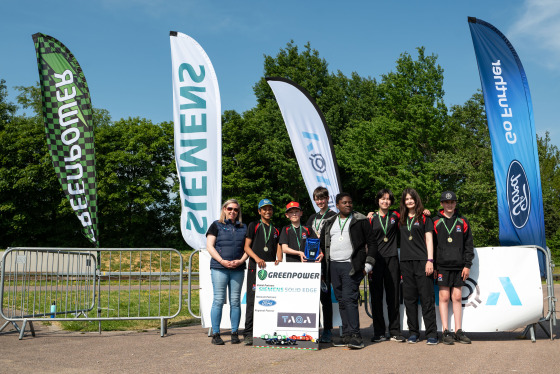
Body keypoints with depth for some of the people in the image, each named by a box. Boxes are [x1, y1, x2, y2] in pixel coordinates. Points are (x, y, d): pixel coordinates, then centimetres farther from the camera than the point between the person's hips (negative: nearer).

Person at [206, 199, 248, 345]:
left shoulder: (243, 228, 16)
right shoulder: (216, 225, 7)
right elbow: (209, 246, -1)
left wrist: (240, 261, -4)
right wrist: (222, 261, -12)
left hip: (238, 269, 3)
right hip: (219, 268, -3)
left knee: (235, 301, 4)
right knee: (218, 300, -4)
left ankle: (234, 333, 11)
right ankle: (215, 334, 2)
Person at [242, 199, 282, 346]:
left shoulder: (276, 229, 18)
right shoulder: (253, 226, 8)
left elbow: (278, 247, 13)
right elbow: (247, 247, 2)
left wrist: (279, 259, -9)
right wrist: (257, 258, -15)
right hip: (255, 267, -4)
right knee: (252, 300, -8)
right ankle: (248, 333, -5)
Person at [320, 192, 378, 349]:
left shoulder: (361, 221, 4)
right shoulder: (329, 223, 17)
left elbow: (372, 243, 2)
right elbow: (322, 245, 23)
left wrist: (368, 264, -5)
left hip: (352, 266, -5)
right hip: (333, 266, 5)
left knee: (349, 298, -14)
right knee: (341, 301, 6)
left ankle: (355, 335, -11)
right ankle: (347, 335, 11)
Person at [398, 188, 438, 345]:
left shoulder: (424, 218, 6)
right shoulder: (401, 219, 15)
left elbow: (429, 239, 2)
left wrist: (430, 260, -7)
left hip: (422, 261, -3)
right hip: (406, 262, 4)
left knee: (427, 298, -5)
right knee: (409, 298, 5)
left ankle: (431, 333, -1)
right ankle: (413, 332, 13)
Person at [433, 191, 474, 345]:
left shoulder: (462, 222, 11)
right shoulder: (435, 222, 5)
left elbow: (468, 245, 11)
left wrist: (467, 265, 3)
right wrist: (432, 266, -3)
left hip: (459, 267, 2)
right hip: (442, 266, -2)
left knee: (457, 297, 5)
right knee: (444, 297, -3)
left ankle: (458, 331, 9)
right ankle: (445, 332, 1)